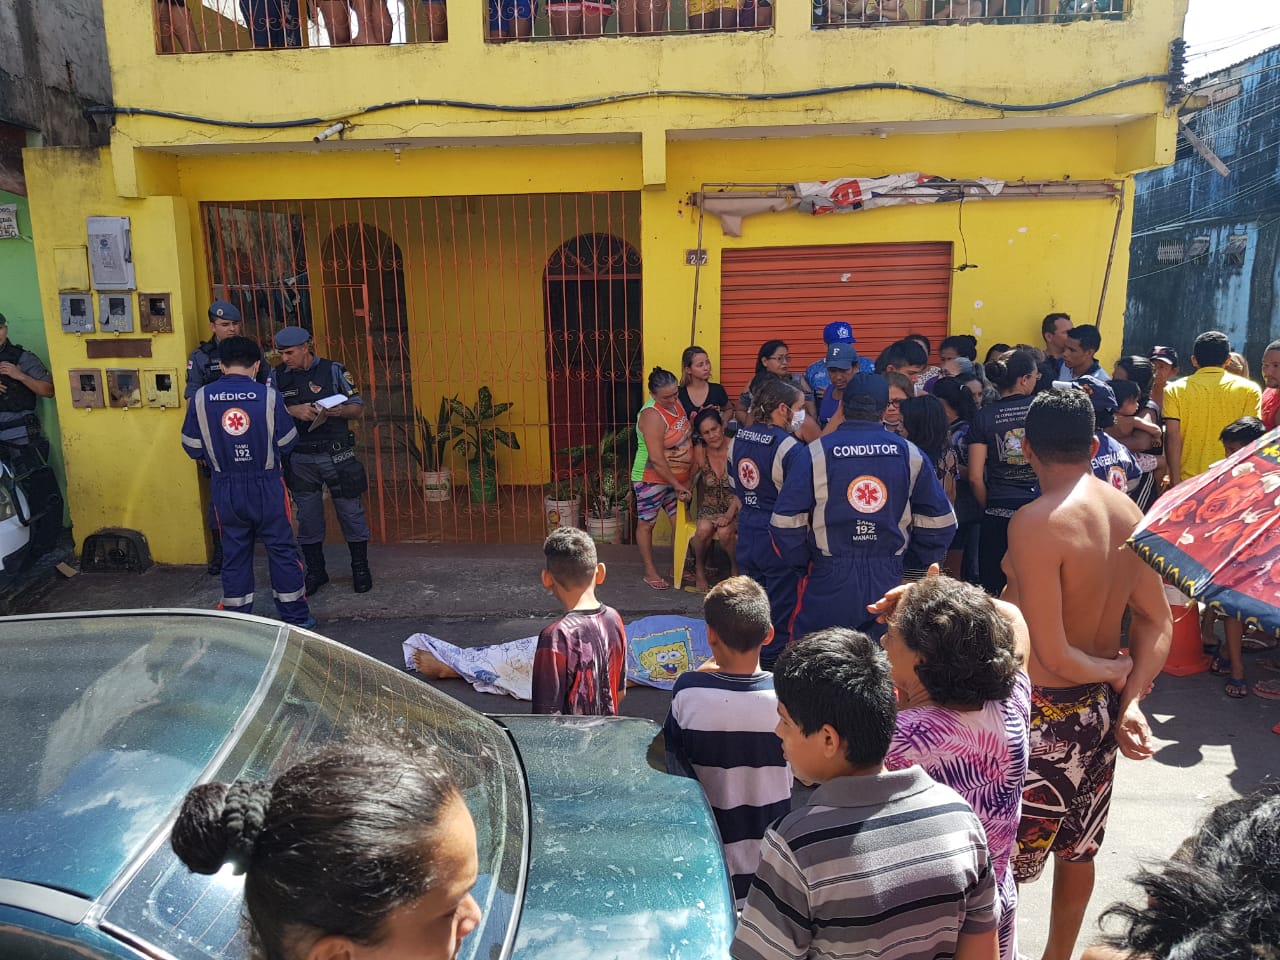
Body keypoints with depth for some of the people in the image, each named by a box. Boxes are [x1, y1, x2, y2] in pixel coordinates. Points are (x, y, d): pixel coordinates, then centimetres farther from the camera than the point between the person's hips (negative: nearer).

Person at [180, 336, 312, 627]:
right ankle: (295, 616, 16)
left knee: (234, 553, 13)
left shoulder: (200, 398, -5)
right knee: (282, 550, 9)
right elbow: (287, 443, -4)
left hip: (225, 487, 2)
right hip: (266, 485, -2)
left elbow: (192, 448, 1)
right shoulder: (269, 396, -11)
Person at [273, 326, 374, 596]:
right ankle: (315, 571, 24)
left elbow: (358, 409, 0)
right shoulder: (278, 376, 5)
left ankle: (360, 568, 19)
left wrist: (339, 411, -20)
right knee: (308, 517, 10)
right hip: (299, 459, 2)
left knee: (351, 511, 4)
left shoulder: (333, 370, -1)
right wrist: (292, 411, -17)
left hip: (336, 455, -2)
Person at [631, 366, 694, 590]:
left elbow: (686, 435, 19)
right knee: (646, 524, 8)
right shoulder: (653, 415, -25)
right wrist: (677, 485, -20)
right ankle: (650, 572, 20)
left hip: (676, 477, 8)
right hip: (651, 478, -8)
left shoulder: (675, 402, 0)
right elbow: (656, 459, -27)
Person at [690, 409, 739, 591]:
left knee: (724, 532, -30)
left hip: (736, 505, -3)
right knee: (703, 530, -27)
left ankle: (736, 569, 0)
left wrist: (730, 514, -23)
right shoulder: (699, 451, -4)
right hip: (710, 505, 3)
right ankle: (699, 569, 1)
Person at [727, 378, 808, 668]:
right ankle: (773, 663, 20)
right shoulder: (791, 448, -22)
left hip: (747, 533, 7)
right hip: (779, 541, -7)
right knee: (781, 606, 9)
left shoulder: (737, 439, 1)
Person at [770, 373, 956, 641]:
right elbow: (940, 521, 6)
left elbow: (785, 521, -8)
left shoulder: (816, 453, -6)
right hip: (888, 583, 2)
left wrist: (805, 562, 7)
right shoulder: (910, 454, 1)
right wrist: (911, 561, 18)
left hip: (829, 581, -2)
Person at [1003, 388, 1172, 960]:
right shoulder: (1127, 510, 0)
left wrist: (1117, 671, -7)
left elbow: (1052, 657, -25)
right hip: (1102, 708, 8)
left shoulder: (1036, 523, -25)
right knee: (1078, 848, 24)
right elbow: (1158, 623, 4)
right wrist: (1133, 699, -6)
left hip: (1046, 714, -8)